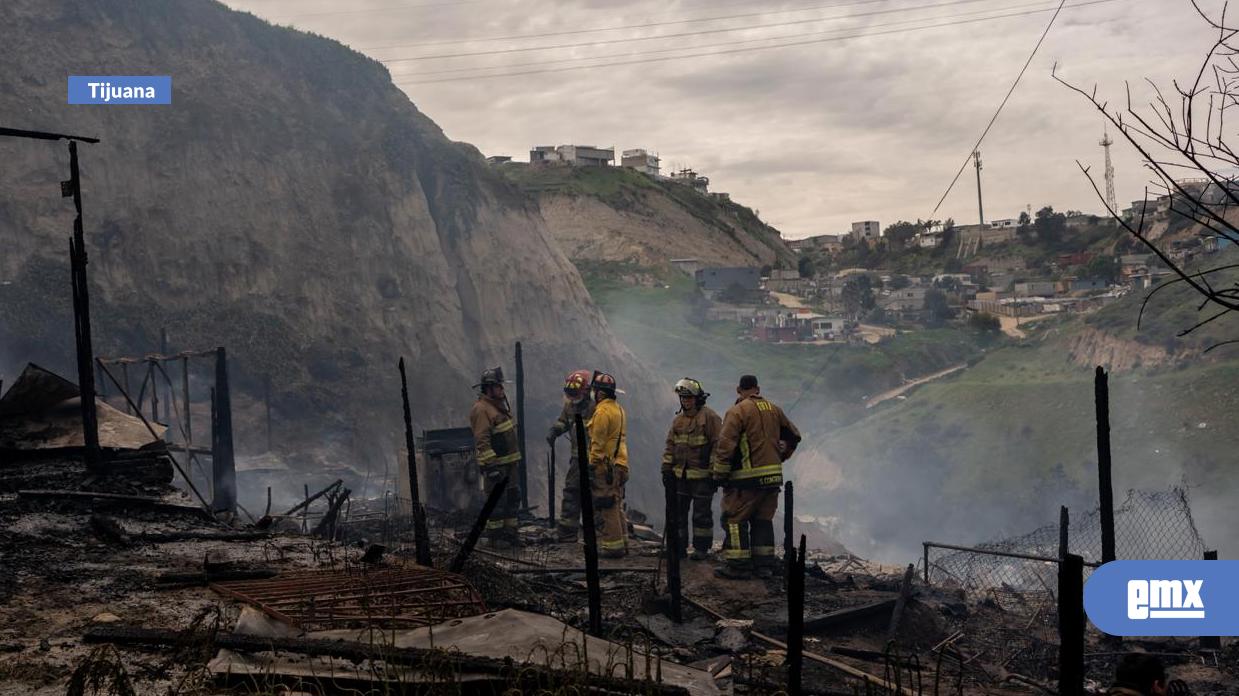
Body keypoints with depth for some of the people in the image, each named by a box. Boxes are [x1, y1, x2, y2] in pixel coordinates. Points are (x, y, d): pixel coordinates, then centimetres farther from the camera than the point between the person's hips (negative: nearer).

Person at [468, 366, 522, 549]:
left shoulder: (500, 405, 14)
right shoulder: (481, 409, -17)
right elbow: (482, 441, -22)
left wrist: (517, 457, 24)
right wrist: (490, 466, -25)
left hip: (509, 461, 10)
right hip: (495, 464, -10)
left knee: (513, 497, 14)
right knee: (497, 501, -4)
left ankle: (509, 532, 24)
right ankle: (495, 536, 5)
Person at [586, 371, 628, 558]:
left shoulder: (602, 411, -15)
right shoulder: (619, 409, 15)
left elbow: (598, 443, -18)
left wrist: (591, 466, -16)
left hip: (605, 467, -10)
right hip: (619, 464, 10)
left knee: (606, 508, -6)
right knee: (616, 506, 16)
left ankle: (612, 546, -4)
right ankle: (622, 543, 21)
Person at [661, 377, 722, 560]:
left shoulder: (709, 417, -7)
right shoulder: (678, 420, 14)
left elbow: (718, 445, -10)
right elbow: (670, 445, 17)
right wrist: (667, 468, 10)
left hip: (701, 475, -6)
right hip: (680, 475, 6)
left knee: (701, 514, 1)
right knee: (678, 512, 9)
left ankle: (701, 548, 9)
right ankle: (679, 545, 18)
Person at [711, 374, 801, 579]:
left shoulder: (737, 411, -8)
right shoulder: (774, 410, 12)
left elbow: (726, 445, -15)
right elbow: (793, 436, 23)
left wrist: (719, 475, -8)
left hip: (747, 478, -6)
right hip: (773, 475, 6)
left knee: (735, 519, 1)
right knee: (763, 520, 14)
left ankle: (739, 565, -2)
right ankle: (764, 565, 13)